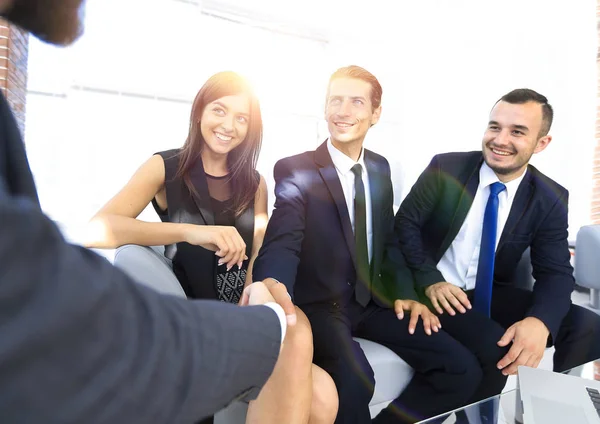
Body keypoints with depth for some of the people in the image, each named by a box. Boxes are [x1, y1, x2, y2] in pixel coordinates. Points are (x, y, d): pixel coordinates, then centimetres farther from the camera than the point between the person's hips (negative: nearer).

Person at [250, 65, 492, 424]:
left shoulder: (380, 168, 9)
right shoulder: (295, 170, -9)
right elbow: (283, 242, -22)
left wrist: (404, 293, 0)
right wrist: (271, 284, -46)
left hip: (372, 301, 6)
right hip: (319, 305, -5)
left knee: (463, 369, -5)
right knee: (354, 377, -35)